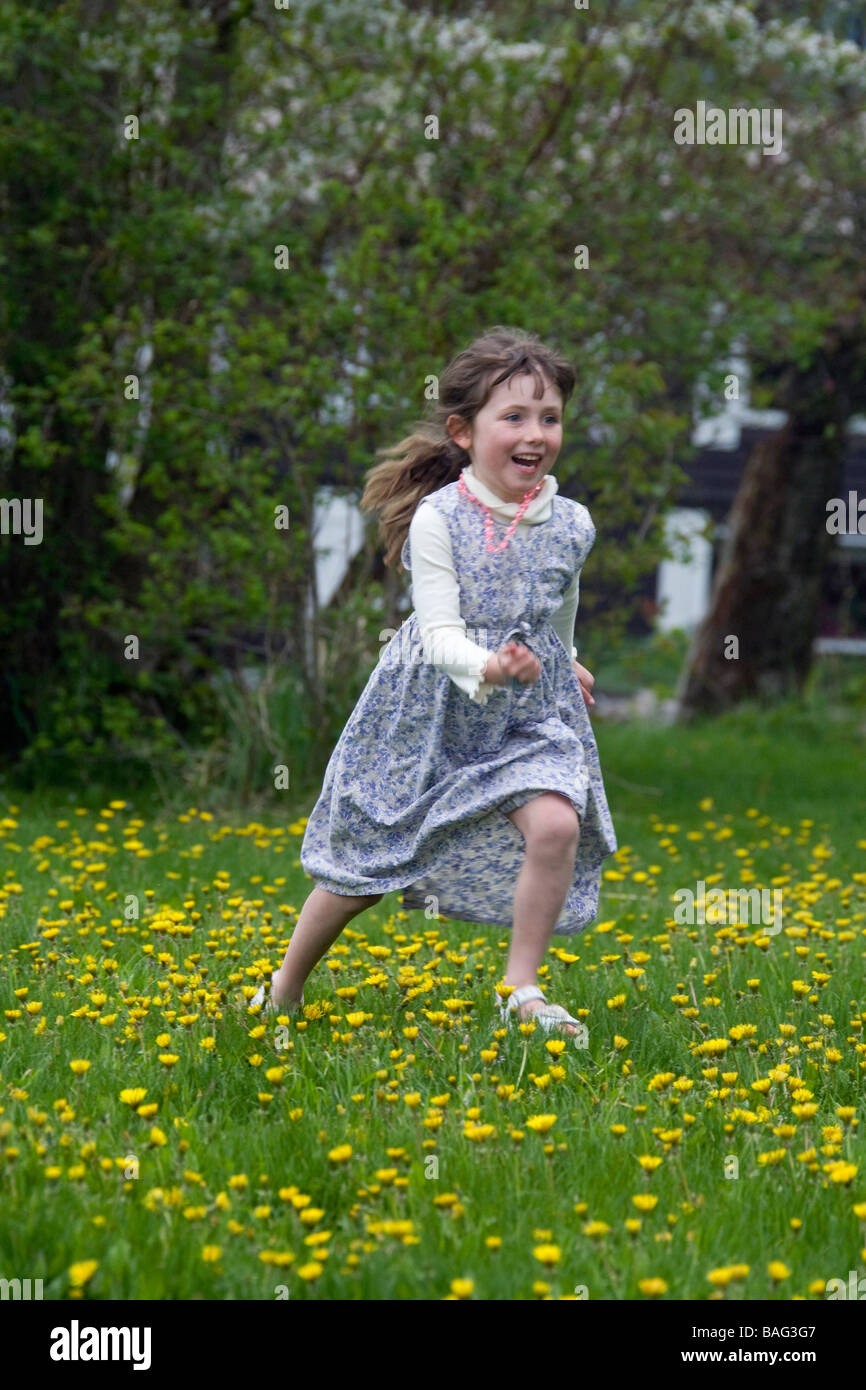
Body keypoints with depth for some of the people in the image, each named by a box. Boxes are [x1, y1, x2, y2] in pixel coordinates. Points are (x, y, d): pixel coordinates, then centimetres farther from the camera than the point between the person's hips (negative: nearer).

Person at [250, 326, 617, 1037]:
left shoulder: (570, 525, -5)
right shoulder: (438, 520, -18)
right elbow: (440, 635, -24)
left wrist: (561, 666, 28)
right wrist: (489, 668, -43)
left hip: (530, 715, 3)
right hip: (429, 711, -3)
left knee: (556, 825, -23)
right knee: (363, 864, 9)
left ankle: (522, 989, -7)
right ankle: (285, 989, 31)